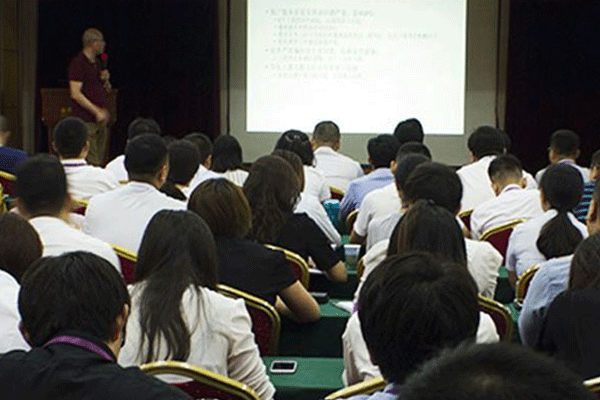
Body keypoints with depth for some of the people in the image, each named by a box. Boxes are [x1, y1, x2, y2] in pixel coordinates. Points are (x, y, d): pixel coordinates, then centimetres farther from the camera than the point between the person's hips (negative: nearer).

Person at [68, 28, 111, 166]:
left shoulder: (98, 64, 17)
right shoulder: (78, 63, -10)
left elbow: (107, 90, 27)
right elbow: (75, 94, -17)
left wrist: (106, 80, 3)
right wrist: (97, 111, -19)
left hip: (101, 119, 9)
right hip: (86, 120, -9)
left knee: (100, 161, 9)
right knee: (91, 162, -12)